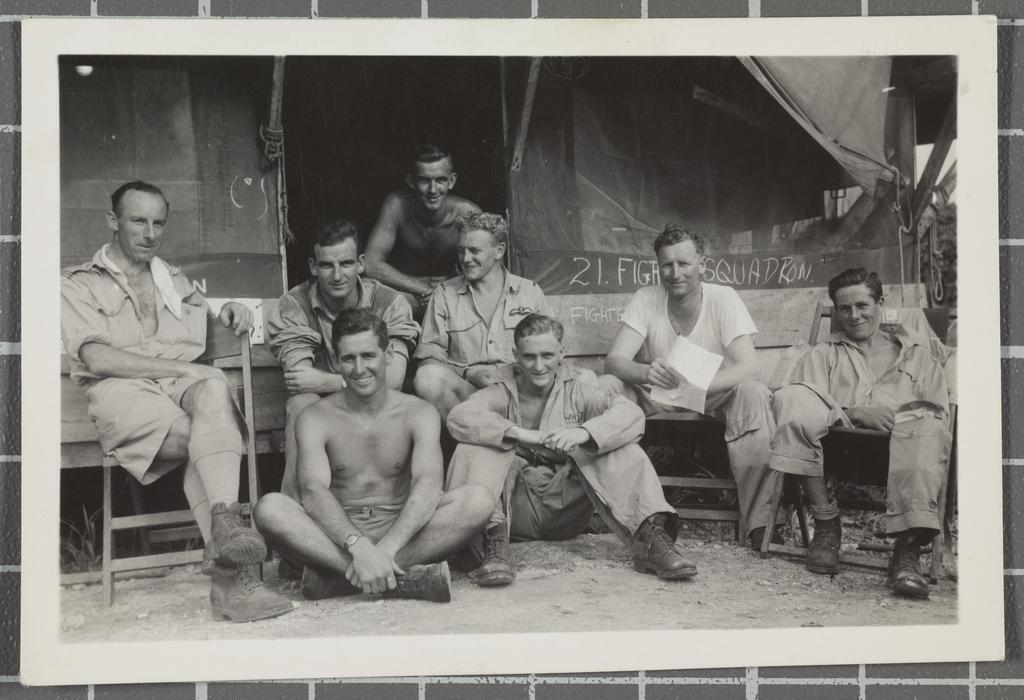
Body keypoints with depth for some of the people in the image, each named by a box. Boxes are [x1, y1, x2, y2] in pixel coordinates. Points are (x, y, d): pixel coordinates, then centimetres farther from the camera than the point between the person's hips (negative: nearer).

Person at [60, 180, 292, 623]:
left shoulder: (175, 282, 30)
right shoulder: (79, 284, 13)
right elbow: (98, 358, -3)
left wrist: (230, 312, 9)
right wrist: (180, 368, -11)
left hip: (183, 384, 3)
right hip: (121, 391, -3)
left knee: (213, 387, -37)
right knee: (217, 438, -33)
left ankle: (225, 522, -52)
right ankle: (230, 572, -42)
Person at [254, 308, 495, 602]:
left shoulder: (419, 413, 3)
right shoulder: (315, 418, 1)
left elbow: (428, 485, -14)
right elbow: (313, 491, -15)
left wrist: (386, 548, -31)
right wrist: (359, 546, -34)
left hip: (401, 530, 1)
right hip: (338, 535, 0)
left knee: (478, 499, -25)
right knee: (269, 508, -29)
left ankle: (337, 575, -30)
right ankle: (405, 576, -36)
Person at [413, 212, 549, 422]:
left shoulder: (530, 292, 16)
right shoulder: (444, 294, 14)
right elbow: (429, 354, 6)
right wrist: (468, 373, -12)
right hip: (465, 389, 0)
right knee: (427, 377, -33)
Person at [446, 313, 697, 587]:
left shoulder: (578, 387, 3)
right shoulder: (503, 391, 1)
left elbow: (632, 414, -14)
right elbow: (459, 417, -20)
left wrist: (584, 432, -33)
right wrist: (520, 434, -32)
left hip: (567, 507, 0)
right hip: (517, 508, 0)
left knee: (621, 450, -19)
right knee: (476, 448, -22)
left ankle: (649, 537, -31)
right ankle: (493, 542, -36)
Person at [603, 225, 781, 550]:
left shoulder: (723, 298, -15)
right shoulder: (645, 300, -11)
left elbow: (748, 366, -25)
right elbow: (614, 359, -20)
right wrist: (646, 372, -44)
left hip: (714, 394, -1)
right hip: (656, 395, 1)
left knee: (754, 393, -33)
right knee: (605, 386, -25)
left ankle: (761, 522, -28)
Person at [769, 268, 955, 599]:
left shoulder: (920, 348, 35)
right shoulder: (823, 354, 30)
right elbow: (805, 403, 9)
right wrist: (855, 412, -8)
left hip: (904, 427, 0)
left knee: (924, 424, -37)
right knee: (788, 399, -30)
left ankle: (907, 548, -44)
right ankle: (826, 524, -27)